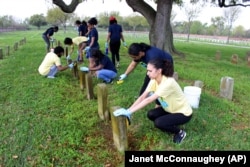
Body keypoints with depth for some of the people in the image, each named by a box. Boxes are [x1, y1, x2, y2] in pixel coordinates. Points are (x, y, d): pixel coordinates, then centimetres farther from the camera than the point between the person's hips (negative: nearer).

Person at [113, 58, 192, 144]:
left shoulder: (168, 82, -34)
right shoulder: (154, 80, -11)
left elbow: (149, 100, -40)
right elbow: (142, 97, -15)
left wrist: (129, 112, -41)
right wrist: (128, 110, -25)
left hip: (184, 112, -7)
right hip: (170, 109, 7)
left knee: (158, 123, -25)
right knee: (151, 114, -14)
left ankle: (180, 132, 3)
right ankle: (168, 125, 13)